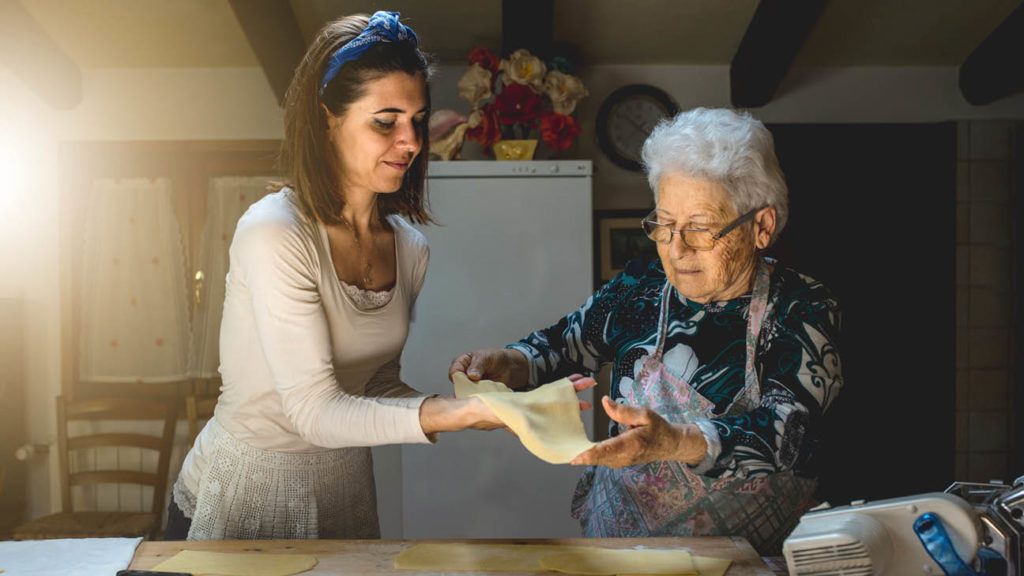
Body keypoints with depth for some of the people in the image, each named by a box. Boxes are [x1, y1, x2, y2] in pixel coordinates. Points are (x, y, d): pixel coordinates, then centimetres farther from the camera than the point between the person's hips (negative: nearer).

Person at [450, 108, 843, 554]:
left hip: (754, 552, -3)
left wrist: (674, 441, -37)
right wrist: (506, 364, -6)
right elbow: (562, 345, 16)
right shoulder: (637, 290, 4)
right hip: (617, 534, 4)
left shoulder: (803, 312, -6)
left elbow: (784, 430, -20)